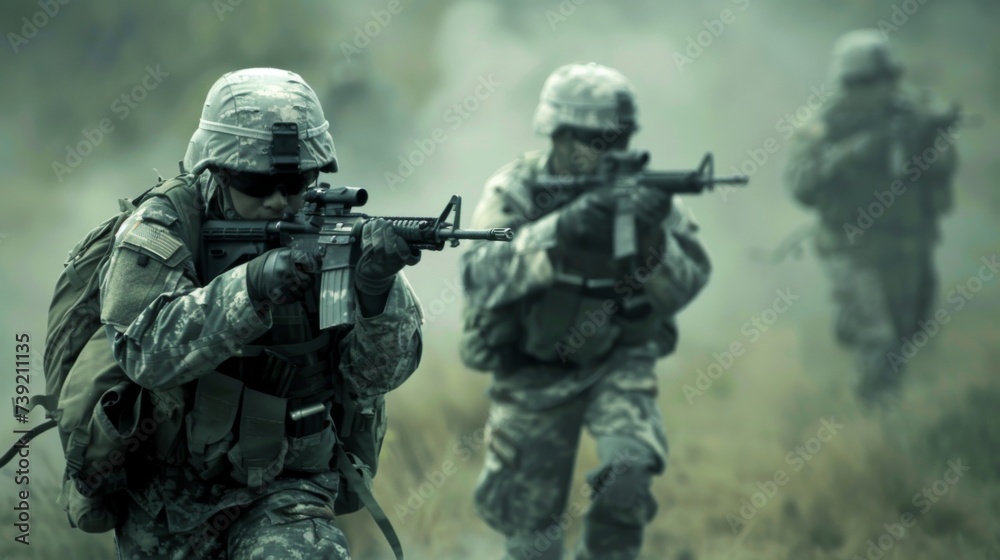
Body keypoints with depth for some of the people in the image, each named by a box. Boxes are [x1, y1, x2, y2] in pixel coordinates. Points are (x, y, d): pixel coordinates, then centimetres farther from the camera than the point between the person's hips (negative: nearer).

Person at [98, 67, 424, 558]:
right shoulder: (159, 236, -12)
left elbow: (375, 373, -11)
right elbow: (147, 350, -28)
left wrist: (375, 289, -32)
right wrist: (250, 288, -41)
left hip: (281, 498, 1)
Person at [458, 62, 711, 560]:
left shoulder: (641, 192, -12)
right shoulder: (516, 191, -17)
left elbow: (683, 288, -18)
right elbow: (482, 273, -33)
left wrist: (652, 238, -38)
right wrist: (559, 232, -46)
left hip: (618, 363, 0)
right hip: (534, 374, 0)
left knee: (627, 482, -24)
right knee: (527, 517, 8)